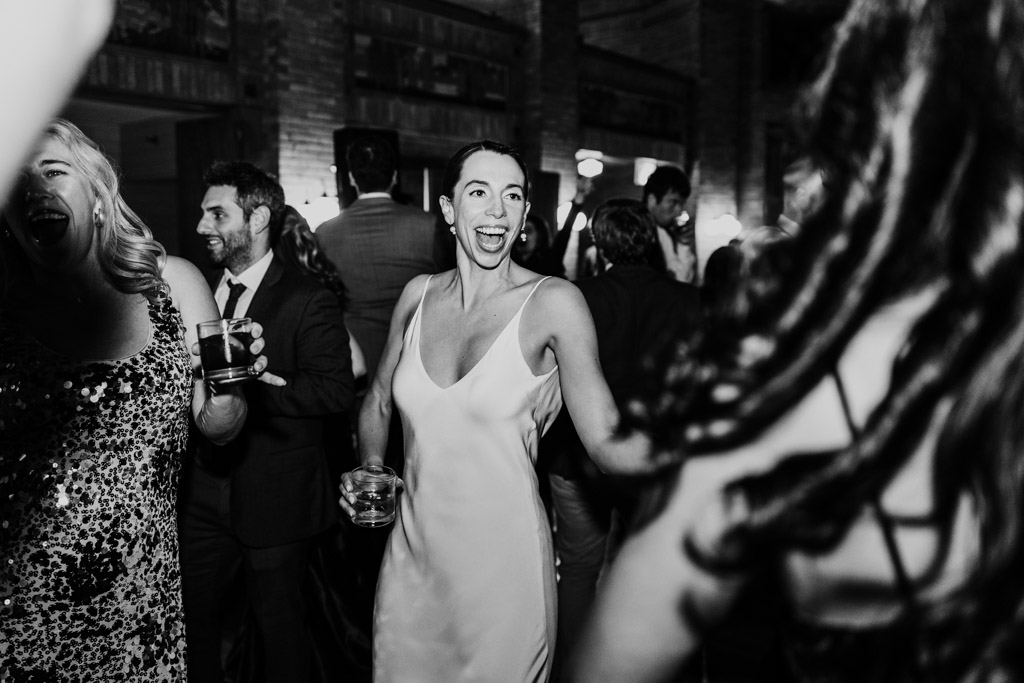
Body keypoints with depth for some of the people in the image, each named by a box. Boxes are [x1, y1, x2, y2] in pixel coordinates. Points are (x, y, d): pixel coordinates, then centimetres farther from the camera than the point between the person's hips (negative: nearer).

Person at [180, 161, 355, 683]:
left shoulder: (308, 301, -12)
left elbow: (335, 390, -22)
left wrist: (241, 384, -24)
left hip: (277, 501, -6)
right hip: (205, 496, 6)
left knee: (279, 626, 11)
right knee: (188, 616, 16)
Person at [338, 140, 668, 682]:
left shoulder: (552, 302, -11)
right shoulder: (419, 295, 2)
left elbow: (607, 442, -15)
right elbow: (378, 404, 15)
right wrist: (370, 470, -1)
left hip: (502, 562, -4)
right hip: (411, 559, 4)